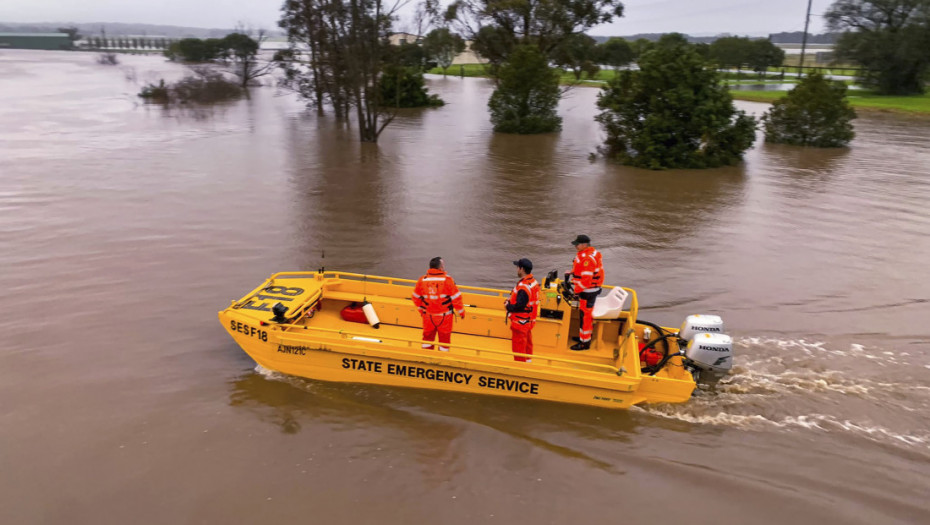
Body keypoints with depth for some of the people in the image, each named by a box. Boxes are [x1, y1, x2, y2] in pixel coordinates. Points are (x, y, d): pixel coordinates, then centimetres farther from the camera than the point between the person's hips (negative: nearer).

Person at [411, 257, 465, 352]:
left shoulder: (422, 280, -6)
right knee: (444, 337, 13)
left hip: (428, 315, 3)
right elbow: (456, 298, -13)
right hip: (444, 315, -3)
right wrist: (461, 312, 1)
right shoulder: (447, 280, -18)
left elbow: (416, 297, 4)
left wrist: (421, 310, 21)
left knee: (428, 336, 19)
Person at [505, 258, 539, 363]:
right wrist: (511, 302, 5)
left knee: (518, 346, 4)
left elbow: (519, 306, -30)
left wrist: (508, 306, -12)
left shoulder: (523, 287, -28)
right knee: (527, 343, 24)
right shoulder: (534, 282, 3)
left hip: (520, 322, -10)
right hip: (529, 321, 10)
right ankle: (528, 360, 38)